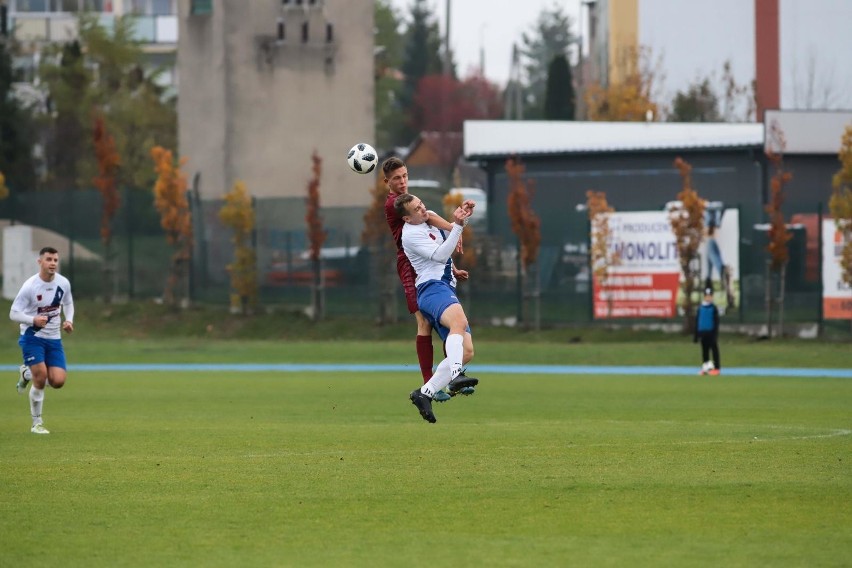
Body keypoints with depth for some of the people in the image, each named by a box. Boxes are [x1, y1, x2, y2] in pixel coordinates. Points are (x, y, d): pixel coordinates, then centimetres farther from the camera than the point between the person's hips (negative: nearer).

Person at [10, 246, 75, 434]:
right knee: (41, 377, -17)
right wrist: (33, 320, -31)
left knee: (58, 381, -9)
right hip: (32, 336, -5)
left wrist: (69, 320, -2)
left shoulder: (63, 283, -3)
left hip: (54, 338, 5)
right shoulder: (30, 286, -17)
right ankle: (37, 424, 1)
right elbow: (13, 313, -14)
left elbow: (68, 304, 18)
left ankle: (27, 373, 24)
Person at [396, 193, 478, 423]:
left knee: (466, 352, -5)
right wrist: (458, 225, -19)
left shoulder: (428, 221, 22)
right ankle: (455, 376, -62)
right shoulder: (411, 234, -6)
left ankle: (424, 394, -8)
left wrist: (462, 216, 18)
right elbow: (440, 255, -16)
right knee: (459, 321, -41)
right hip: (433, 289, -10)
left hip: (446, 289, 10)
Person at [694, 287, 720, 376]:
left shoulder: (714, 308, -4)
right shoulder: (700, 308, 9)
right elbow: (697, 321, 14)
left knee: (714, 350, -4)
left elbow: (716, 322, -5)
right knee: (704, 351, 8)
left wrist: (715, 334, -11)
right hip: (703, 332, 5)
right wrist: (696, 335, 12)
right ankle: (705, 368, 13)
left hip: (711, 333, -5)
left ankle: (717, 368, -3)